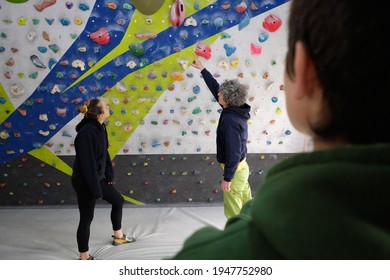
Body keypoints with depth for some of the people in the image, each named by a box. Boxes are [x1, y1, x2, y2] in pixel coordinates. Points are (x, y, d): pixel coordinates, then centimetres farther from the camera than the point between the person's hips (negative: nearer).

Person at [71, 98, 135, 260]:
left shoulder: (99, 128, 1)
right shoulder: (87, 132, -28)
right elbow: (88, 163, -27)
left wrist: (109, 176, 11)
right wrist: (95, 189, -22)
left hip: (98, 177, 10)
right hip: (85, 181, -10)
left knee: (118, 200, 22)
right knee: (86, 218, 3)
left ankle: (118, 236, 42)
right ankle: (84, 257, 21)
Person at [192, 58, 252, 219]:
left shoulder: (230, 120, -26)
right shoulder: (235, 110, 1)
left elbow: (233, 152, -27)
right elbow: (214, 87, 13)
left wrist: (227, 178, -21)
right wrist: (202, 69, 20)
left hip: (235, 170, -9)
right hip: (241, 167, 9)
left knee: (233, 211, 3)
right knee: (246, 205, 18)